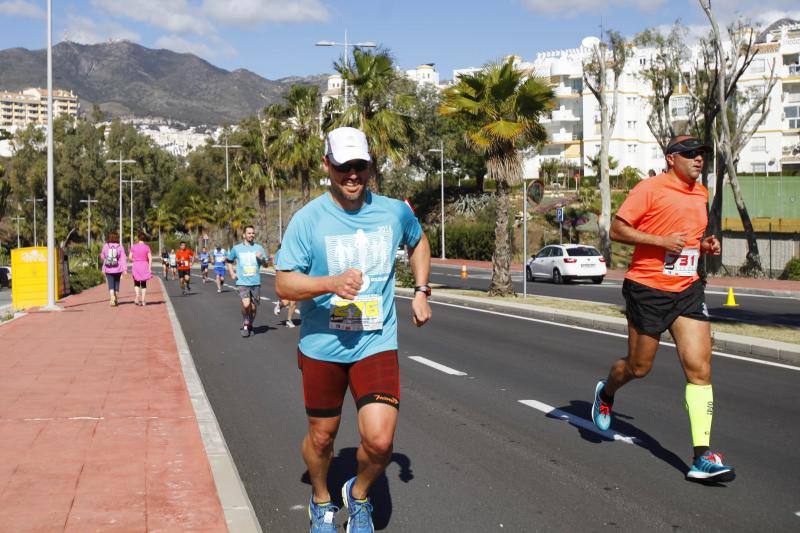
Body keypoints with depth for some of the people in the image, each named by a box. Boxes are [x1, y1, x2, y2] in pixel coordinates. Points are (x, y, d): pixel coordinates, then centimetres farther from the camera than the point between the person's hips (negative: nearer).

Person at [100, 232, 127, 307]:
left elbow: (102, 256, 9)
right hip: (117, 269, 1)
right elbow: (123, 259, -9)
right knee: (117, 284, 15)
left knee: (111, 285, -1)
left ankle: (112, 297, -23)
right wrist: (124, 269, -10)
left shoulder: (105, 246, -3)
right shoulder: (120, 247, -5)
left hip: (108, 269, -1)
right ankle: (116, 300, 23)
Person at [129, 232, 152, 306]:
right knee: (144, 284, 9)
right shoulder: (147, 247, -4)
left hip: (135, 266, 0)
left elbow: (130, 258, -2)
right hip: (144, 266, 0)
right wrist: (149, 268, -3)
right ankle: (142, 300, 6)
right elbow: (150, 259, -8)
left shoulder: (133, 247, -1)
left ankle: (137, 295, -14)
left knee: (136, 283, 12)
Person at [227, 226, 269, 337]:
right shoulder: (236, 248, 5)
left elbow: (266, 264, 12)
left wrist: (261, 258, -9)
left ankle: (250, 325, 31)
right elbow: (229, 262, 20)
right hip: (242, 282, -2)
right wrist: (232, 273, 5)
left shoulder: (259, 248, 8)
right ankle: (245, 325, 2)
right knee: (246, 305, -20)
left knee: (254, 307, 7)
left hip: (256, 282, 2)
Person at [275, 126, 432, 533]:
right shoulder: (307, 219, -10)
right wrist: (332, 282, -28)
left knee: (379, 441, -12)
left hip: (377, 345, 1)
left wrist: (421, 292, 12)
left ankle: (358, 496, 22)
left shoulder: (395, 211, 0)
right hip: (322, 347, -1)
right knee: (321, 437, 14)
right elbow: (283, 284, -12)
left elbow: (418, 242, 23)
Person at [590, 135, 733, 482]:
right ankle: (606, 392, 43)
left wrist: (704, 245, 8)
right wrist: (662, 240, -21)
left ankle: (702, 457, -5)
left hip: (688, 289, 6)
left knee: (700, 368, -7)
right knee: (638, 367, 8)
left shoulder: (701, 193, 14)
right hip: (648, 288, -5)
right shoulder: (651, 188, -9)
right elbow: (617, 230, -12)